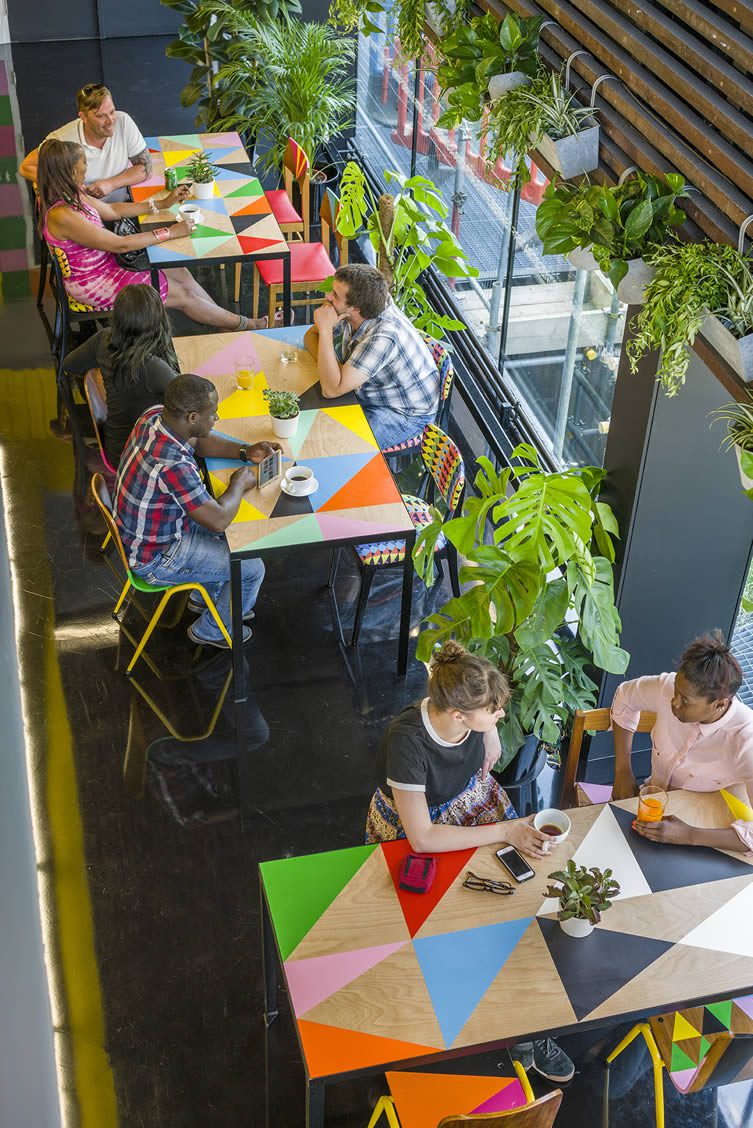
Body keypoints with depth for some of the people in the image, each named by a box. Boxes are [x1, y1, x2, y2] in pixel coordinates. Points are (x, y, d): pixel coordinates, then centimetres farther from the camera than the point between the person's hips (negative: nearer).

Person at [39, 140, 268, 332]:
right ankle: (243, 326, 18)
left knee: (180, 273, 6)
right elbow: (119, 244, -28)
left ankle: (226, 325, 18)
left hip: (104, 263, 9)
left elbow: (112, 210, 11)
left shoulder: (71, 195, -4)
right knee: (182, 294, -1)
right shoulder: (62, 216, -33)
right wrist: (168, 233, -21)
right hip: (92, 284, -9)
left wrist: (162, 203, 9)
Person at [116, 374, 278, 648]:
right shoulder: (173, 465, -40)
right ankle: (211, 631, 26)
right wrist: (240, 484, -14)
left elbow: (197, 442, 8)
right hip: (155, 557, -9)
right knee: (252, 569, 1)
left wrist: (245, 451, -3)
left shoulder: (155, 416, -14)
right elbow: (219, 519, -32)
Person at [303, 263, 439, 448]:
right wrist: (327, 367, -18)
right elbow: (311, 335, 4)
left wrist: (326, 329, -35)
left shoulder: (382, 337, -37)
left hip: (405, 413, -8)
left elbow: (331, 390, -37)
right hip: (368, 394, 8)